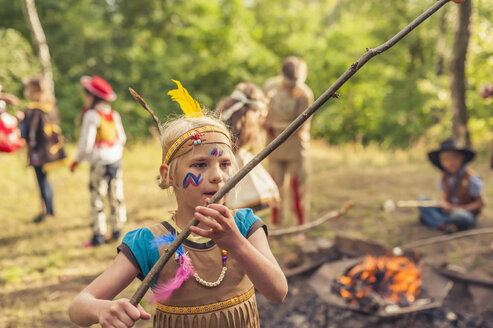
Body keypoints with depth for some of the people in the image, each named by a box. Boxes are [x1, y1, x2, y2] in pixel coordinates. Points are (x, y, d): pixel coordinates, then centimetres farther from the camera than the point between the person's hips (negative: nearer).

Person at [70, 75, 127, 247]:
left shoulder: (91, 115, -12)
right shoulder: (114, 114, 7)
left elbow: (86, 144, -14)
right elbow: (122, 138, 13)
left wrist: (76, 160, 0)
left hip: (99, 163, -6)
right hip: (116, 160, 6)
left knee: (97, 199, 1)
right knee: (116, 197, 13)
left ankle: (99, 234, 2)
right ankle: (117, 230, 21)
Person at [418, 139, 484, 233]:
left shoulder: (471, 178, -15)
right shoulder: (445, 177, 3)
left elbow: (480, 203, -10)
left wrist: (460, 208, -22)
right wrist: (445, 205, -13)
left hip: (466, 212, -6)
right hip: (450, 210, 6)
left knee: (458, 215, -44)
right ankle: (443, 224, -28)